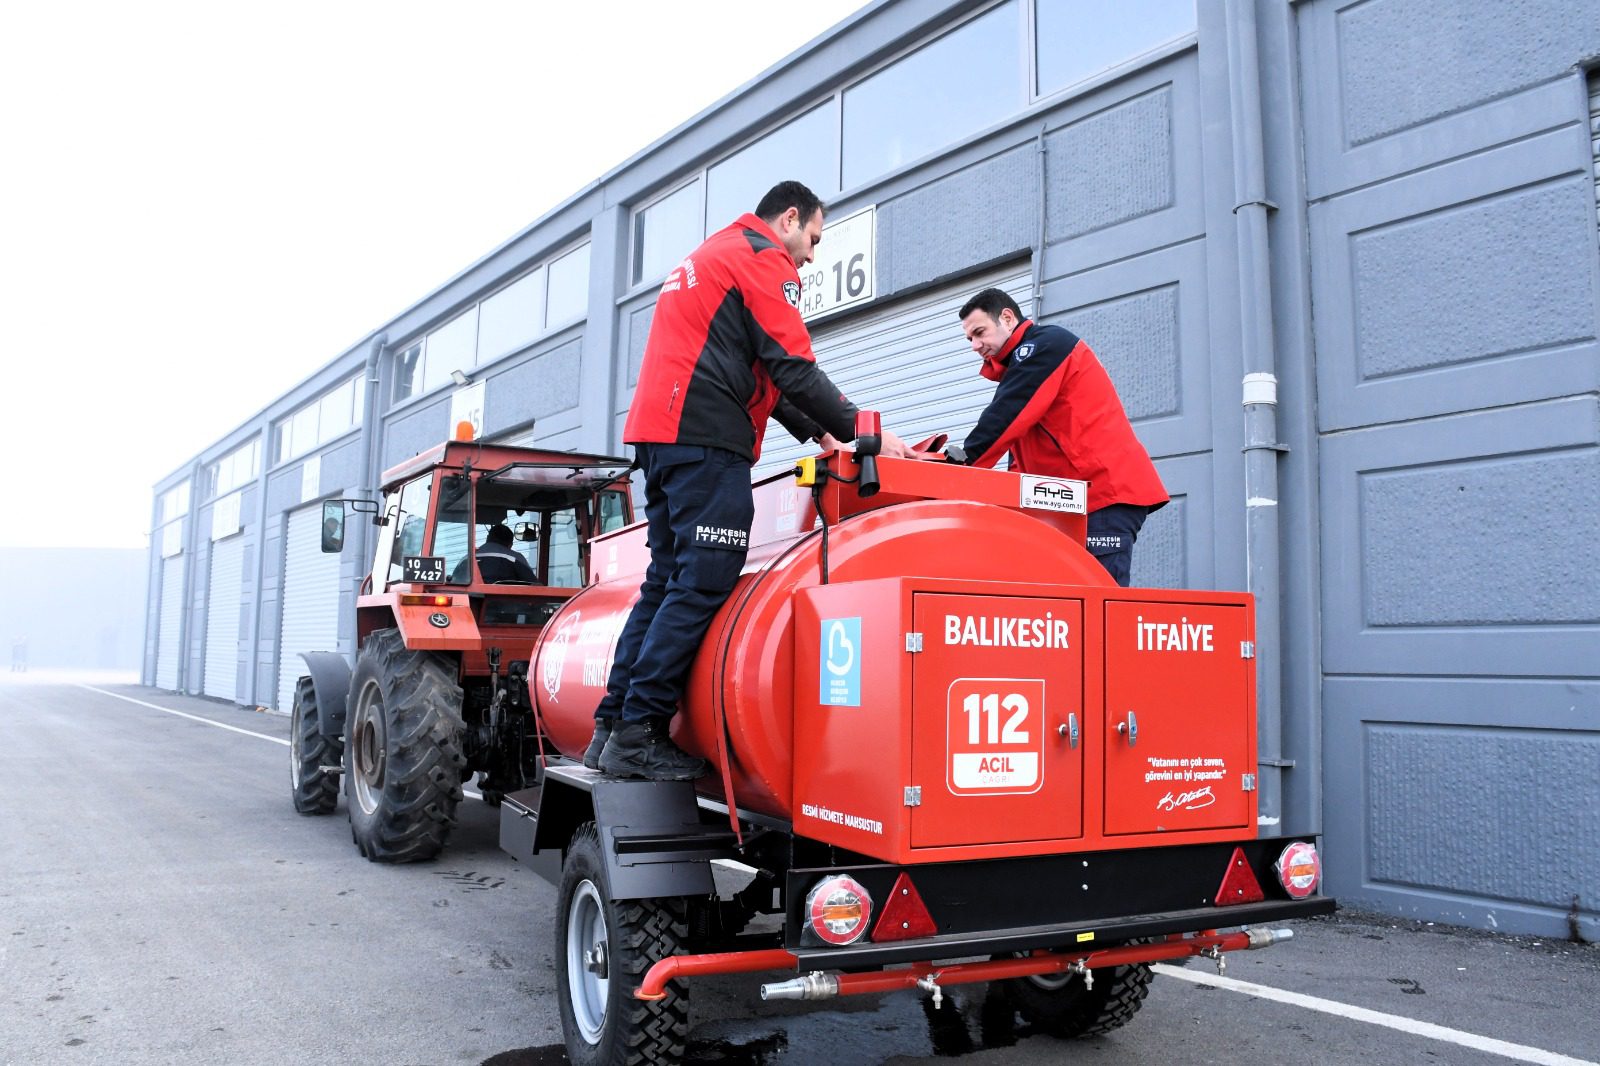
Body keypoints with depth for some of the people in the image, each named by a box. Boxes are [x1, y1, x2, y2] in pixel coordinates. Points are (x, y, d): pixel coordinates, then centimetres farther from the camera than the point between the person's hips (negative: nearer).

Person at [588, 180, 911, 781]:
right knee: (702, 586, -11)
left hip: (658, 433, 10)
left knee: (668, 582, 10)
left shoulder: (709, 257, 31)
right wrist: (861, 429, -3)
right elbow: (792, 367, -9)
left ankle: (613, 727, 9)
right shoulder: (763, 257, 0)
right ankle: (638, 735, -12)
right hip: (707, 440, -10)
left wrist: (816, 431, 23)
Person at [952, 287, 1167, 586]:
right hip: (1078, 500, 10)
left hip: (1106, 491, -10)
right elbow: (1023, 459, 21)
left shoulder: (1047, 343, -4)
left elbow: (1005, 417, -15)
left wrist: (963, 463, -11)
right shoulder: (1021, 366, 25)